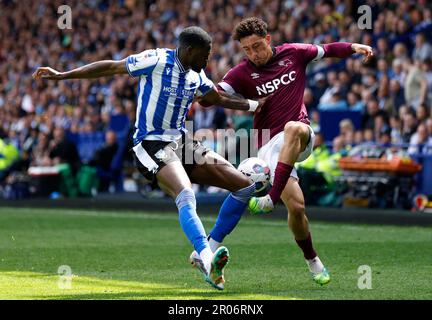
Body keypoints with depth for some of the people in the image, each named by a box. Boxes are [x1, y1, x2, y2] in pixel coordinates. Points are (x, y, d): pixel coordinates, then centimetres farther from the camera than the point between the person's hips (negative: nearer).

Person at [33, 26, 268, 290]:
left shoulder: (197, 75, 10)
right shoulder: (157, 60, -12)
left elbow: (218, 99, 30)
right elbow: (112, 67, -7)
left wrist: (254, 105, 22)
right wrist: (62, 75, -8)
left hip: (182, 142, 8)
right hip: (153, 145, -8)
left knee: (245, 186, 1)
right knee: (186, 196, -35)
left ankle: (207, 252, 0)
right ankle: (207, 258, -47)